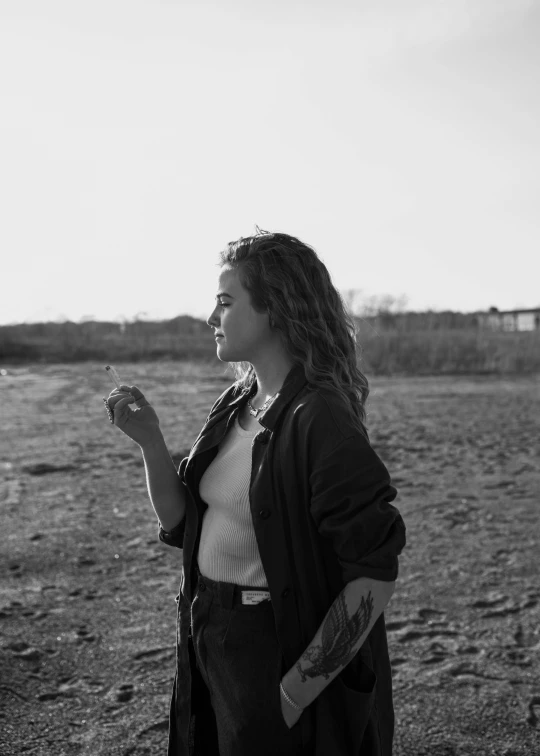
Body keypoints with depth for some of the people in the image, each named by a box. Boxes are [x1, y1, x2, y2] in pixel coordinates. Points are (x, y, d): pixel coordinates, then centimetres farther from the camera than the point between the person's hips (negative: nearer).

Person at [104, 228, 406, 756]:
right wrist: (149, 440, -8)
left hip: (276, 651, -7)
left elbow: (375, 574, -23)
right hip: (209, 645, 7)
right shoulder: (234, 404, 2)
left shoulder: (319, 420, -21)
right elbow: (180, 524, 6)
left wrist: (296, 691, -21)